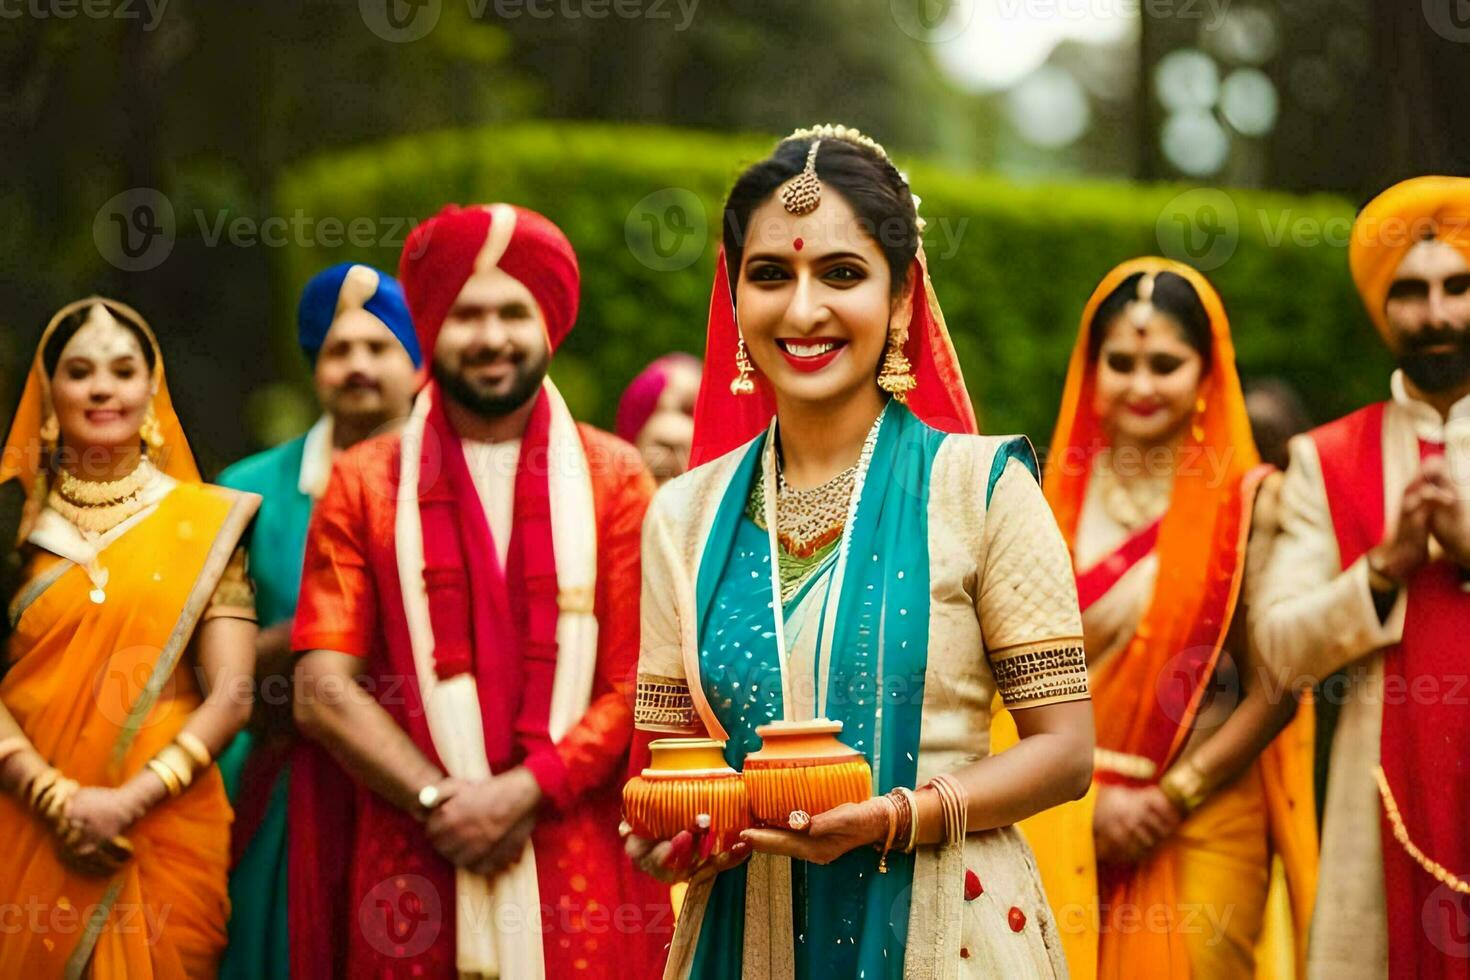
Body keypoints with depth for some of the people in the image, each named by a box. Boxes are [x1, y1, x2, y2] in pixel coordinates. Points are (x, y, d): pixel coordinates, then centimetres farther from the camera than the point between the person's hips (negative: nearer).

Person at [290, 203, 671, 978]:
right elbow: (323, 689, -1)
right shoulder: (364, 484, 6)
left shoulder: (615, 479, 5)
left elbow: (642, 684, -1)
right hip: (417, 868, 0)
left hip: (581, 871, 0)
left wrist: (522, 793, -12)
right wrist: (441, 801, -11)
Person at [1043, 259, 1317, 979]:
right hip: (1071, 826, 2)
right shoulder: (1060, 496, 4)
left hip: (1204, 831, -2)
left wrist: (1167, 800, -9)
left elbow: (1274, 691, -6)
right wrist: (1093, 794, -9)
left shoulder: (1250, 499, -3)